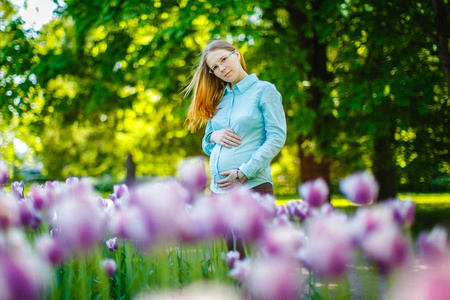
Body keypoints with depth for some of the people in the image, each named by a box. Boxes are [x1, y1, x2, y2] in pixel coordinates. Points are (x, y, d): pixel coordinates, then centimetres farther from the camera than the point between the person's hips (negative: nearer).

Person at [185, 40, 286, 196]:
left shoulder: (264, 90, 2)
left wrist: (244, 172, -15)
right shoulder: (218, 99, 18)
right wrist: (213, 136, -1)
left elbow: (276, 138, -7)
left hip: (252, 185, -5)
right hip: (218, 187, 5)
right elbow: (206, 146, 23)